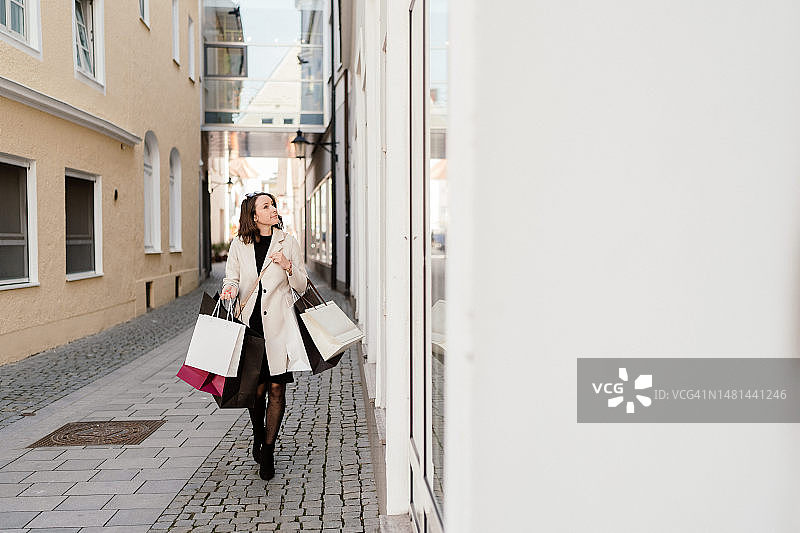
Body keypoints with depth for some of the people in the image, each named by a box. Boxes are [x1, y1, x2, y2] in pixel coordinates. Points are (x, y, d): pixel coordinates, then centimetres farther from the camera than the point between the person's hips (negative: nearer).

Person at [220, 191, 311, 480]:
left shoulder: (288, 242, 5)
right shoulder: (239, 245, 6)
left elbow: (302, 286, 5)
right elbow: (231, 279, 11)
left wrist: (288, 266, -14)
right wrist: (230, 289, -12)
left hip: (279, 324, 0)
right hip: (250, 322, 1)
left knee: (277, 388, -1)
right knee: (257, 388, 4)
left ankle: (268, 451, 14)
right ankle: (258, 434, 34)